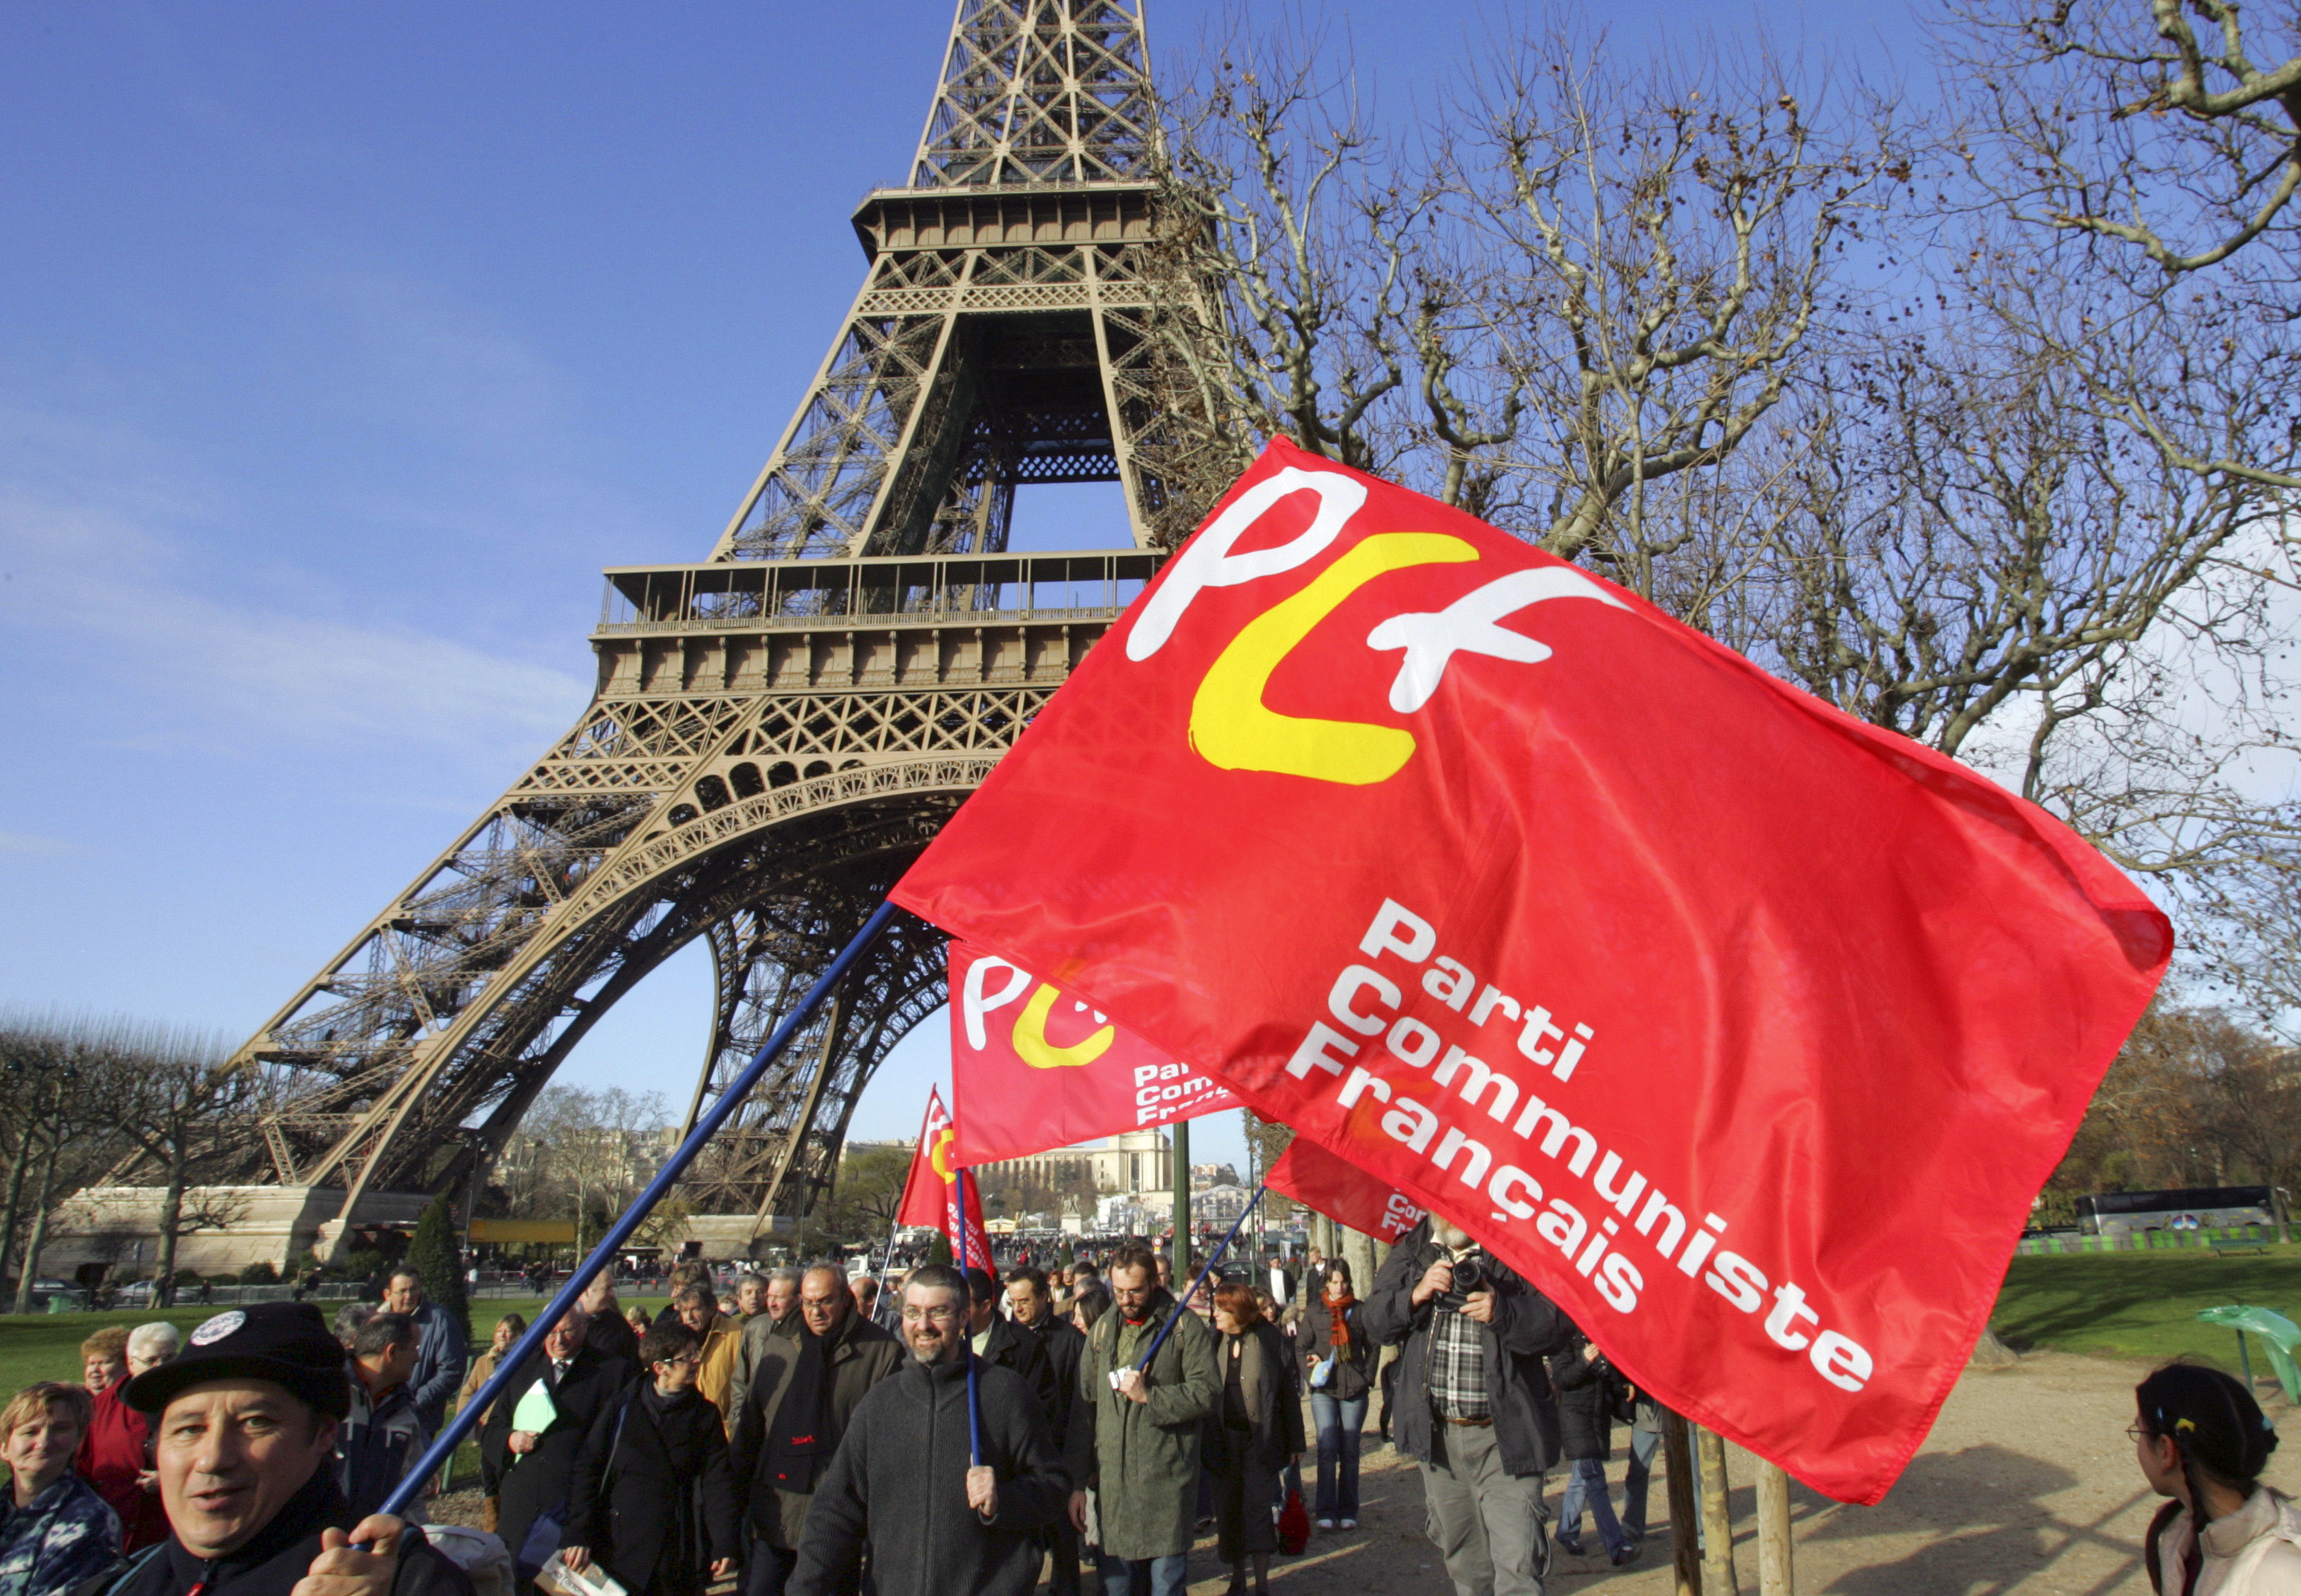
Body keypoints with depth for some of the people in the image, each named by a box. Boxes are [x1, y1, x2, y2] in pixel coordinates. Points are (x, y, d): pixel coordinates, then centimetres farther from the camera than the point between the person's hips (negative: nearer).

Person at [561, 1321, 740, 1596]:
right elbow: (585, 1472, -1)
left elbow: (718, 1481, 1)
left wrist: (725, 1545, -8)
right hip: (620, 1550, -1)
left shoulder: (705, 1415, 5)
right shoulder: (621, 1407, 0)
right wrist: (578, 1535, -9)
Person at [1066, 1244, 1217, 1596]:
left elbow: (1207, 1392, -8)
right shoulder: (1102, 1330, 11)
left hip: (1166, 1479, -4)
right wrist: (1078, 1482, 9)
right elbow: (1083, 1410, 12)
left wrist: (1149, 1396, -15)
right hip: (1111, 1482, 4)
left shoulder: (1184, 1327, -2)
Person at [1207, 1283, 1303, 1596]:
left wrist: (1295, 1443, 1)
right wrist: (1206, 1441, -1)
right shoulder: (1213, 1341, 2)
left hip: (1260, 1439, -3)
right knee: (1227, 1510, 8)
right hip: (1224, 1439, 3)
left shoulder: (1269, 1340, -5)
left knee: (1257, 1509, -6)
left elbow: (1289, 1393, 0)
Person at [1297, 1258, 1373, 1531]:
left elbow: (1372, 1346, 10)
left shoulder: (1359, 1310, 4)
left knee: (1350, 1452, 6)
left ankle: (1348, 1512, 14)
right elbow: (1300, 1347, 6)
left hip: (1354, 1389, 1)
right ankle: (1326, 1511, 1)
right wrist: (1312, 1373, -8)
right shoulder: (1314, 1311, 4)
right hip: (1323, 1391, 0)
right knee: (1327, 1450, -5)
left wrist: (1368, 1376, 0)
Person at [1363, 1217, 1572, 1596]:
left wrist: (1503, 1312, -26)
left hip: (1505, 1435, -4)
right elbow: (1373, 1321, 3)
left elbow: (1560, 1322, -12)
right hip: (1436, 1433, 4)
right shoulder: (1410, 1253, 6)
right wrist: (1415, 1295, -14)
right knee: (1462, 1564, 19)